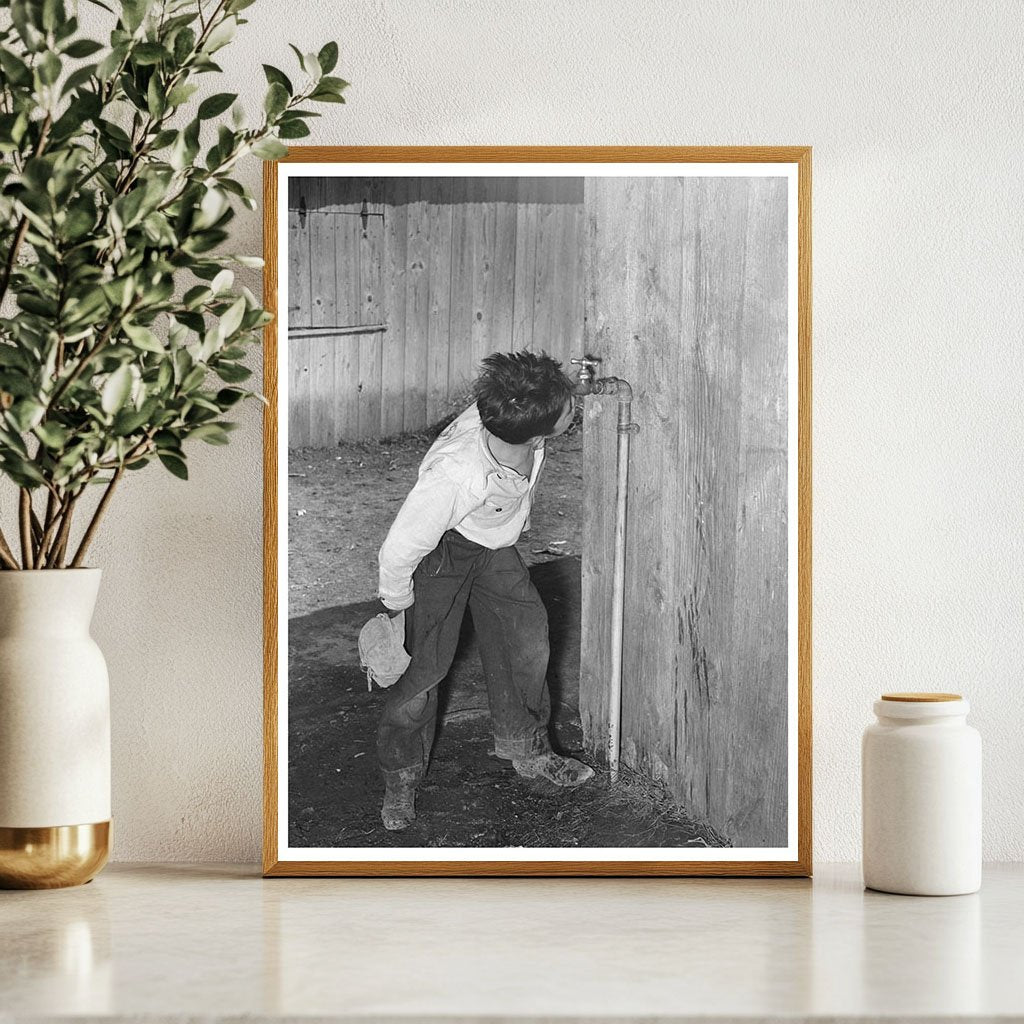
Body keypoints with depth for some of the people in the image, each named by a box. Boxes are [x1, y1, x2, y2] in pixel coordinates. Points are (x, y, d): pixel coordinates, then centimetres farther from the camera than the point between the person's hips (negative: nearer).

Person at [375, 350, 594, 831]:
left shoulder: (510, 413, -29)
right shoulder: (454, 476, -45)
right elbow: (399, 551, -29)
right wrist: (397, 606, -12)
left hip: (496, 545, 6)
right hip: (442, 549, -6)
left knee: (527, 638, 8)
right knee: (423, 662, -3)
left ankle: (527, 749, 30)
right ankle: (401, 777, 18)